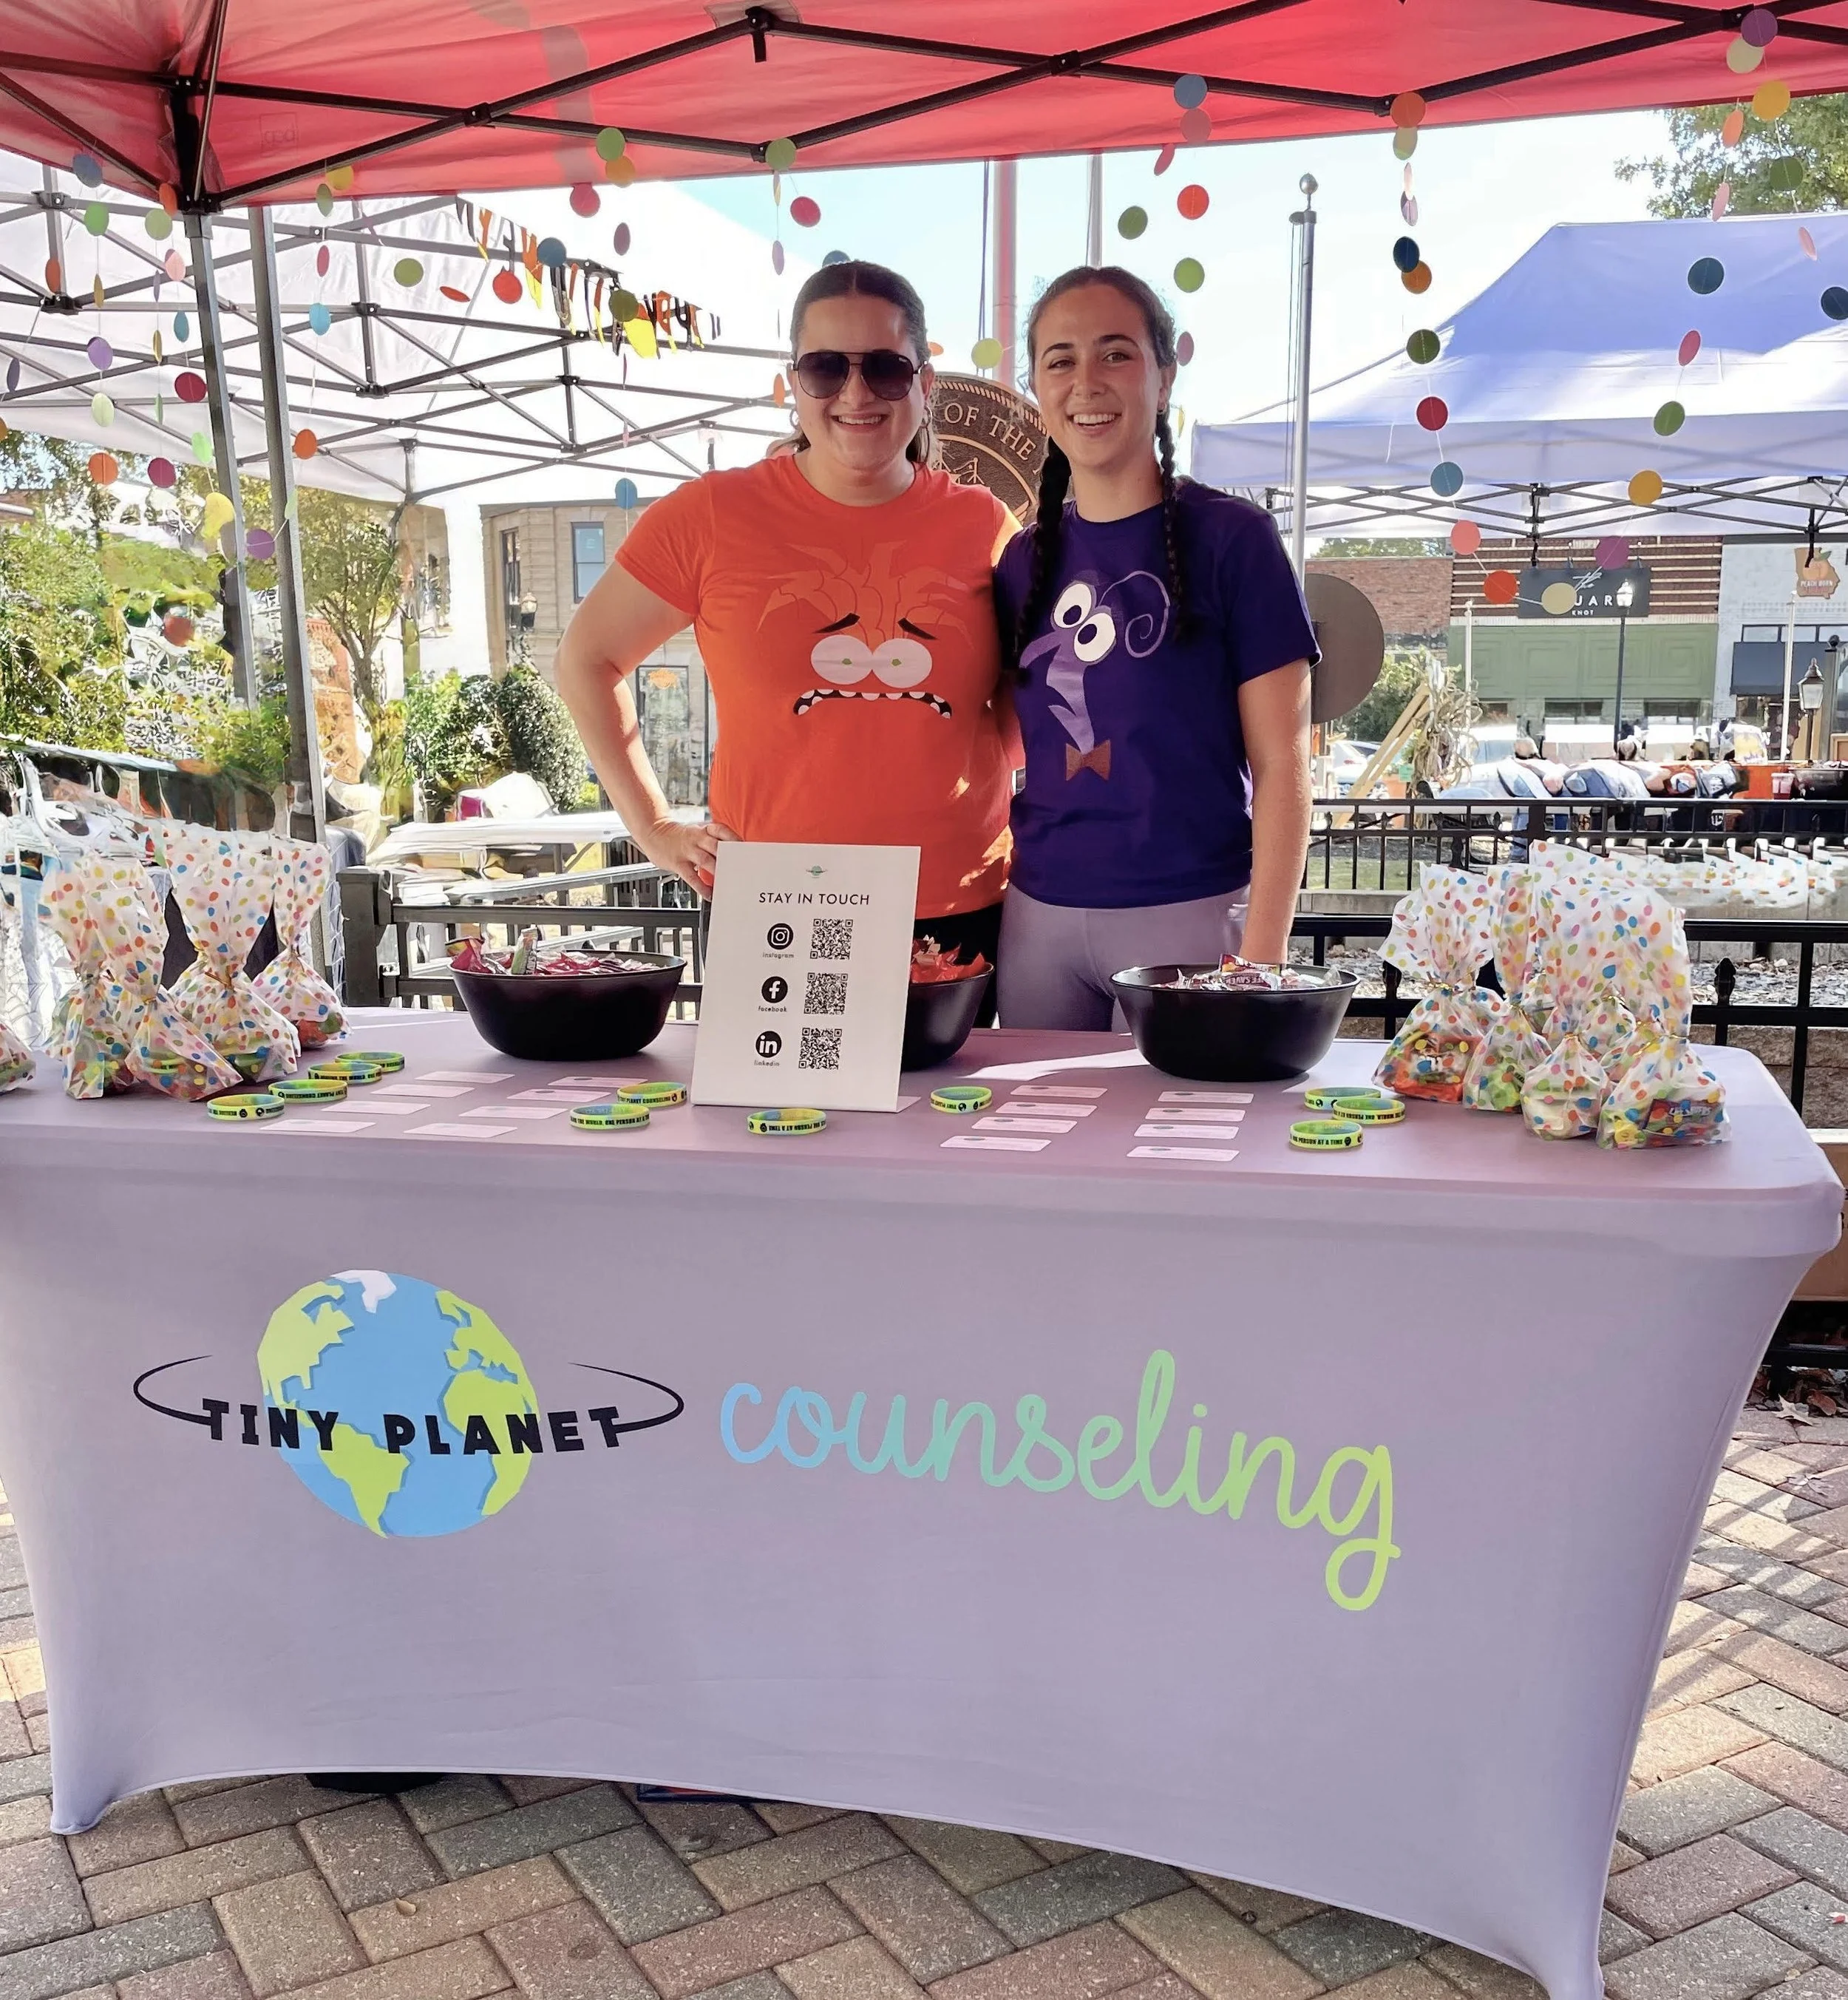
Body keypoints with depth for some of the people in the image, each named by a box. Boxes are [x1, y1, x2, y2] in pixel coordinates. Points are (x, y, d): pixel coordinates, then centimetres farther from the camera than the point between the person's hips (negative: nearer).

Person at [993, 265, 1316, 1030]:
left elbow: (1281, 765, -6)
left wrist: (1263, 959, -13)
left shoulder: (1232, 538, -3)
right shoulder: (1024, 562, 9)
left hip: (1190, 915, -4)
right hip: (1037, 917, 4)